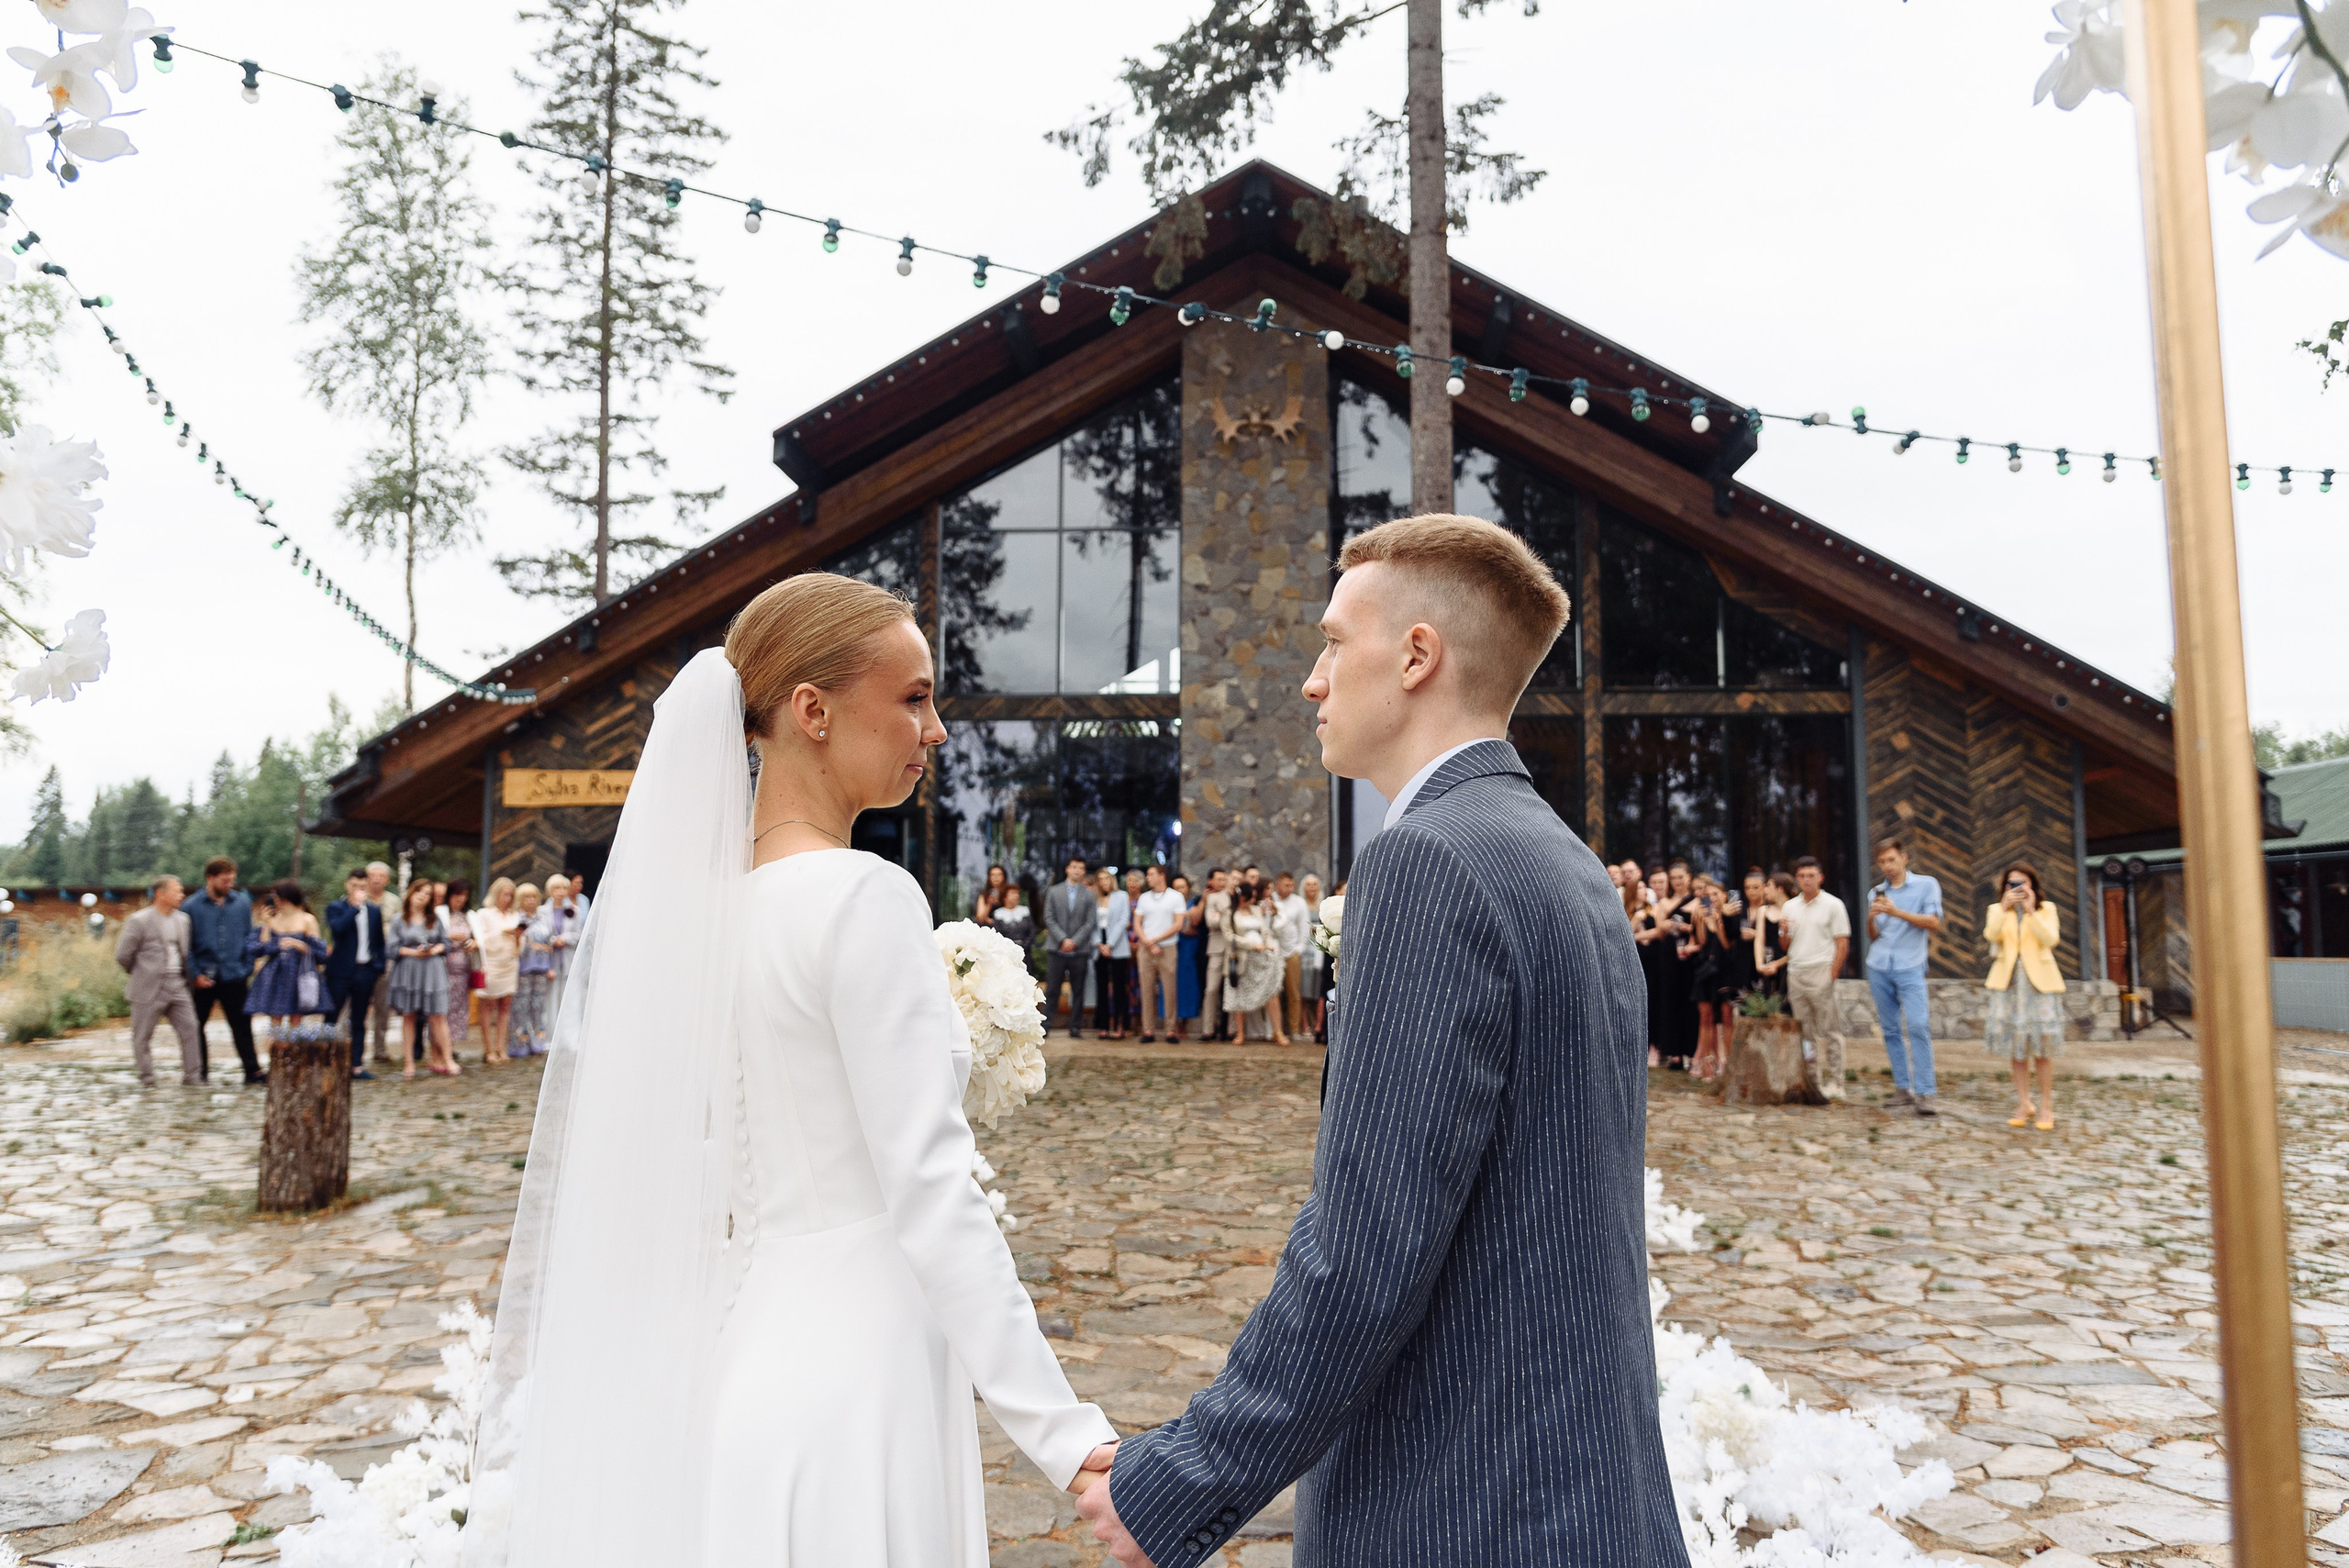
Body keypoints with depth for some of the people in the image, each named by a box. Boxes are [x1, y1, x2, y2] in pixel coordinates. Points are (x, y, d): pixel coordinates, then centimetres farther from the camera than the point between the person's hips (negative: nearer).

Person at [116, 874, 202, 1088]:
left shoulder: (182, 919, 10)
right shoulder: (139, 921, -10)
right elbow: (122, 956, -8)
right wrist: (142, 973, 3)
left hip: (177, 987, 5)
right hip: (149, 990, -5)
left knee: (190, 1029, 0)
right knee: (142, 1036, 4)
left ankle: (192, 1076, 6)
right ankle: (147, 1078, 17)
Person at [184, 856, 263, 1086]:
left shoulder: (242, 903, 4)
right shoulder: (191, 907, -3)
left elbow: (249, 937, 10)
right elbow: (185, 946, -1)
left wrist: (249, 966, 0)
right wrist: (195, 974, -8)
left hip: (233, 975, 1)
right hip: (204, 978, 0)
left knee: (242, 1025, 0)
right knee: (196, 1026, 10)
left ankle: (252, 1070, 2)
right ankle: (199, 1073, 22)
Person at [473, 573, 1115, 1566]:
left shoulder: (679, 891, 2)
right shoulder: (866, 898, -19)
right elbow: (931, 1188, -22)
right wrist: (1065, 1437, -19)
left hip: (713, 1356, 7)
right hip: (850, 1362, -7)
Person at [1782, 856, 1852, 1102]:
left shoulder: (1832, 905, -1)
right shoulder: (1789, 907, 13)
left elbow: (1843, 943, -4)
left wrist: (1832, 975, -12)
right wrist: (1783, 931, -6)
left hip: (1821, 972, -5)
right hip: (1795, 972, 5)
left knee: (1829, 1031, -2)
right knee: (1805, 1031, 7)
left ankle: (1834, 1082, 1)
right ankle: (1812, 1080, 12)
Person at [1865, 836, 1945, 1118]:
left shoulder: (1926, 885, 3)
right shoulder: (1875, 893, 14)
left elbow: (1934, 923, -7)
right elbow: (1873, 937, 13)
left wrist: (1898, 912, -16)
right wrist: (1871, 918, -7)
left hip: (1909, 967, -4)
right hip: (1878, 968, 4)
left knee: (1918, 1027, -14)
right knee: (1890, 1030, 5)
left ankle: (1924, 1094, -15)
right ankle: (1903, 1088, 10)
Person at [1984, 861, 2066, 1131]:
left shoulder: (2046, 909, 6)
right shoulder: (1997, 910, 10)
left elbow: (2050, 939, -11)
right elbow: (1991, 935, -10)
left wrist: (2030, 911, -16)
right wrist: (2005, 908, -19)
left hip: (2039, 981, -2)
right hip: (2008, 981, 2)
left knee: (2043, 1044, -4)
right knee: (2016, 1045, 3)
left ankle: (2046, 1107, 4)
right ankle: (2023, 1105, 11)